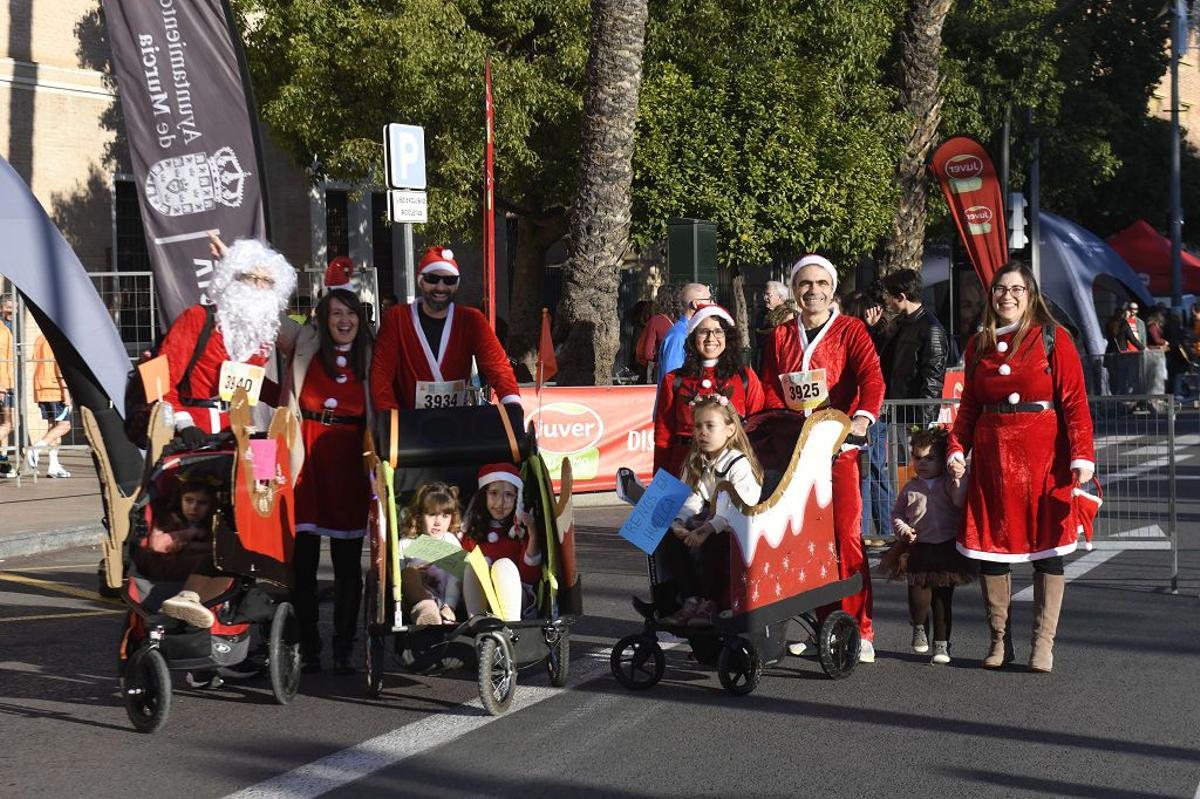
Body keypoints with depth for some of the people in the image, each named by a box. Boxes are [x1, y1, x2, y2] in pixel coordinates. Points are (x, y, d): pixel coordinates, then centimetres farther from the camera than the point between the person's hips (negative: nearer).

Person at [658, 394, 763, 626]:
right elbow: (690, 501, 3)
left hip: (734, 530, -7)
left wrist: (708, 528, -35)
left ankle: (710, 603, -16)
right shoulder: (696, 463, 9)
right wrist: (679, 522, -19)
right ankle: (691, 600, -12)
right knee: (668, 539, -15)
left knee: (710, 545, -36)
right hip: (707, 522, 7)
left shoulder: (738, 464, -14)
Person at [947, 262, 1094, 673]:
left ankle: (1042, 643, 6)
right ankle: (999, 639, 15)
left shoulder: (1052, 338, -1)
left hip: (1043, 454, -3)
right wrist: (957, 449, 1)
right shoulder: (979, 345, 12)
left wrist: (1082, 456, -14)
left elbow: (1074, 401, -6)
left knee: (1047, 546, 0)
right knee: (991, 546, 3)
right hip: (991, 457, 4)